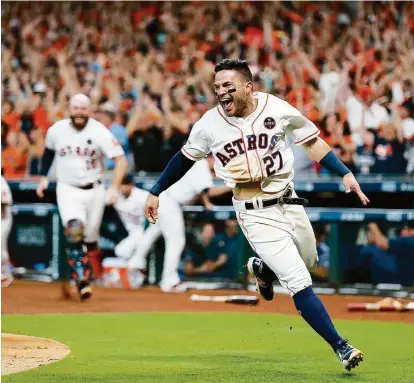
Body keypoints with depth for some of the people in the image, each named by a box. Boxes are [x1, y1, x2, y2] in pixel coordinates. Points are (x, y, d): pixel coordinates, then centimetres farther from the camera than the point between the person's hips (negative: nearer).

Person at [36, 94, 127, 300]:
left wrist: (114, 188, -32)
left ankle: (87, 274, 34)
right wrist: (43, 177, 12)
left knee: (91, 239, 10)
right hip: (68, 189, 0)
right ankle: (82, 281, -25)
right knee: (74, 233, -22)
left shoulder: (99, 132, -14)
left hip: (94, 190, 0)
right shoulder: (56, 130, -4)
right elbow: (48, 151, 18)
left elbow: (121, 160, -20)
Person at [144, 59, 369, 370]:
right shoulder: (210, 124, -8)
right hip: (256, 215, -3)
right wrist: (155, 192, 14)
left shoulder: (277, 109, -8)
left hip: (289, 203, 3)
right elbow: (185, 158, 8)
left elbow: (312, 142, 2)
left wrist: (345, 173, -6)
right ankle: (340, 347, -3)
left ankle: (262, 268, 49)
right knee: (299, 282, -11)